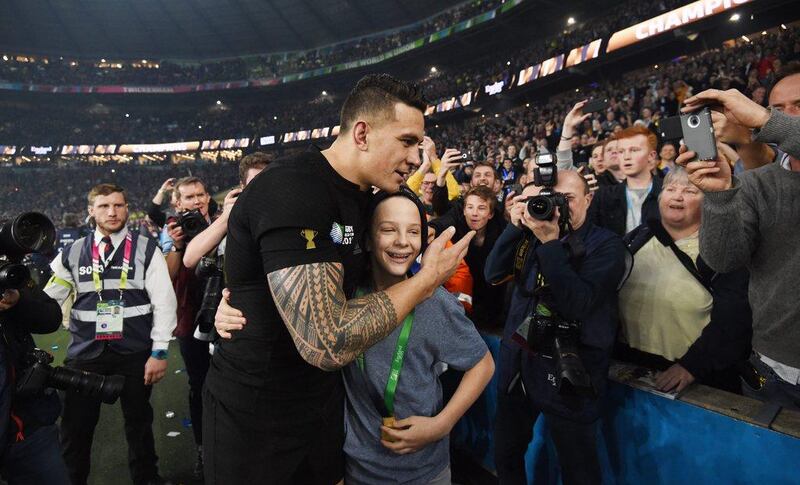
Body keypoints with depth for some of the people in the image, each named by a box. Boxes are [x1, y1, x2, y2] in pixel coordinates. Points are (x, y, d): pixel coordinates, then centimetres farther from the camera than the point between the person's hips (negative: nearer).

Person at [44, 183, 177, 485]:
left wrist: (159, 352, -9)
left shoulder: (146, 250, -3)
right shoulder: (72, 253, 6)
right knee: (75, 429, 9)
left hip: (135, 354, -1)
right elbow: (47, 300, 9)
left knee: (139, 423, 14)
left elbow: (164, 303, -6)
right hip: (85, 354, 2)